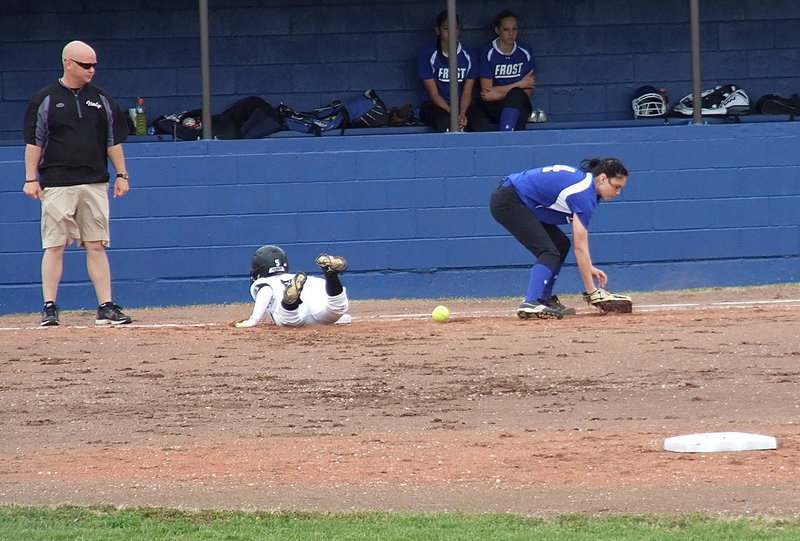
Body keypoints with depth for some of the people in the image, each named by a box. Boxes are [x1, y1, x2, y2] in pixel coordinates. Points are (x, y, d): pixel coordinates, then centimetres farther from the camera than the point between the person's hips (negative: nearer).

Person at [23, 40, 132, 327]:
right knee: (54, 246, -4)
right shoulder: (45, 99, 1)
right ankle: (49, 307, 0)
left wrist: (122, 175, 9)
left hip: (95, 185, 3)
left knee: (96, 246, 2)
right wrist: (31, 179, -5)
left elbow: (113, 140, 15)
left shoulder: (102, 100, 11)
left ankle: (106, 307, 2)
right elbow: (34, 142, 1)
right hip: (57, 185, -3)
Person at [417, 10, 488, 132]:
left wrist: (462, 114, -22)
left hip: (461, 105, 3)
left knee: (482, 123, -30)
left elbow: (467, 92, 0)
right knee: (444, 121, -39)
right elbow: (434, 94, -9)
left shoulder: (468, 55, 2)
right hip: (435, 105, -3)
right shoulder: (428, 54, -6)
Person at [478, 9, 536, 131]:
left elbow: (528, 92, 1)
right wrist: (520, 84, -7)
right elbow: (487, 90, -8)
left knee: (517, 95, -33)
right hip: (493, 107, -2)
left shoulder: (525, 52, 5)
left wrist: (499, 95, -13)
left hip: (520, 103, 2)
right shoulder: (487, 52, -2)